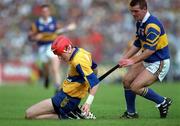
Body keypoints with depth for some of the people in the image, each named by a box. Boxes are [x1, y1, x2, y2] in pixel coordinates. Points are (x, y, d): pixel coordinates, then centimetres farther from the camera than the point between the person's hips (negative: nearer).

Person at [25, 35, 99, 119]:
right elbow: (94, 68, 22)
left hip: (67, 99, -10)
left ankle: (65, 117, -12)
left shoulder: (78, 62, -24)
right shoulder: (81, 52, 5)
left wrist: (88, 102, -38)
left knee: (29, 114, -15)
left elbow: (95, 82, -30)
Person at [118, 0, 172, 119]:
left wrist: (133, 61, -25)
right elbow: (137, 44, 17)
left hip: (159, 63, -10)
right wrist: (124, 58, 6)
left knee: (136, 87, -17)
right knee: (127, 80, 4)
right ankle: (131, 113, 17)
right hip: (146, 60, 10)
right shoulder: (140, 23, 6)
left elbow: (150, 50, -27)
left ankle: (163, 102, 1)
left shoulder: (152, 25, -24)